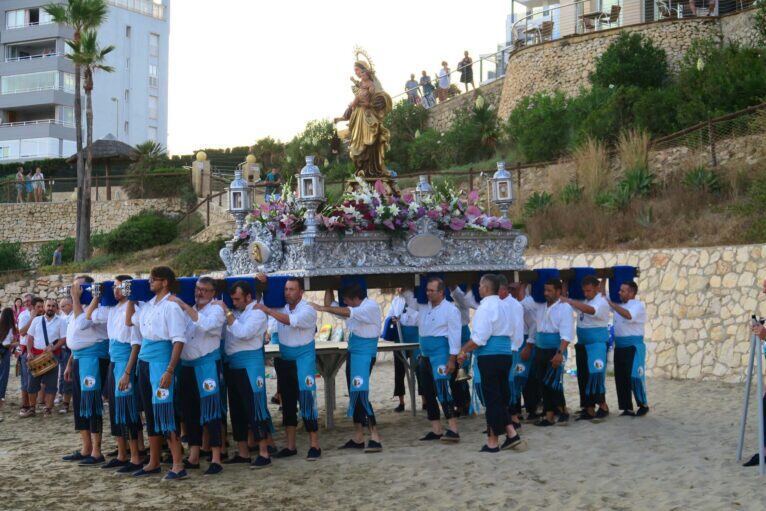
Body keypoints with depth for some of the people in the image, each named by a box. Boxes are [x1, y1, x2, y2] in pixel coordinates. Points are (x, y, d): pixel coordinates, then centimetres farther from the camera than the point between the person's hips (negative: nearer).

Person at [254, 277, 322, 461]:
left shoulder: (308, 310, -11)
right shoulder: (281, 308, 7)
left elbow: (290, 320, -28)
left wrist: (267, 310, -27)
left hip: (303, 361, -6)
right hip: (285, 361, 6)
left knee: (306, 401, -10)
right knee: (287, 403, 10)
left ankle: (315, 446, -5)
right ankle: (290, 446, 17)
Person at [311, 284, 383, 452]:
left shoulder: (371, 306, -13)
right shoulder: (354, 309, 13)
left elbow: (348, 312, -27)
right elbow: (330, 305, 20)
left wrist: (323, 308, -27)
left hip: (364, 354, -9)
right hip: (353, 353, 9)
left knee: (361, 395, -16)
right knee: (354, 395, 10)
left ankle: (375, 438, -16)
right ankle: (358, 438, 16)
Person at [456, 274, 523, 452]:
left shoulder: (485, 307, -13)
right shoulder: (506, 306, 13)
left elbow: (479, 339, -18)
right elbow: (512, 333, 19)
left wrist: (464, 350, -6)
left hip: (490, 357, -8)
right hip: (506, 354, 8)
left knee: (492, 399, -1)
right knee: (502, 396, 16)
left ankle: (493, 442, 5)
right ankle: (511, 434, 11)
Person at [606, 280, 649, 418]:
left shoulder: (639, 305, -6)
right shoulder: (619, 304, 14)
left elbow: (629, 315, -26)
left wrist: (612, 304, -23)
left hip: (633, 346, -7)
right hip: (619, 347, 7)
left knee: (634, 376, -11)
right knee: (620, 378, 5)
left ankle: (643, 405, 5)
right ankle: (627, 408, 12)